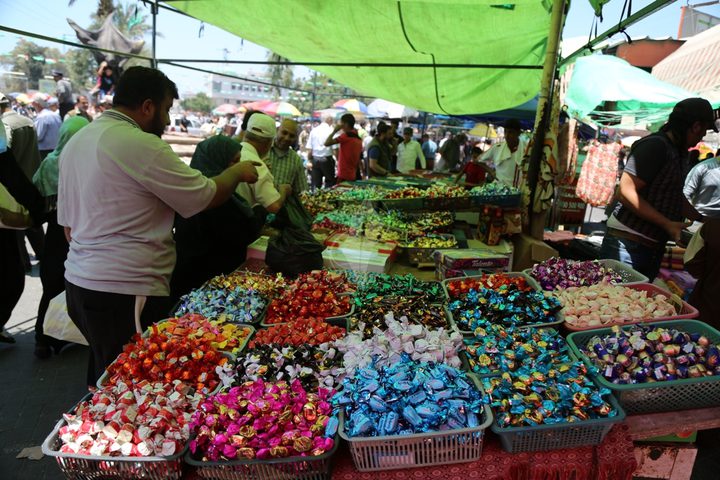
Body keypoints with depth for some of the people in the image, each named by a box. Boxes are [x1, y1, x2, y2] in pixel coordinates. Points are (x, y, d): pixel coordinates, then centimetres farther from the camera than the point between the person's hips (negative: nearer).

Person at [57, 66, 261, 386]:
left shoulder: (75, 142, 13)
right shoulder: (141, 145, -15)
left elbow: (69, 225, 18)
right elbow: (207, 197, -11)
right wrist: (238, 172, 7)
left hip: (79, 282, 9)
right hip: (125, 292, -9)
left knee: (104, 383, 19)